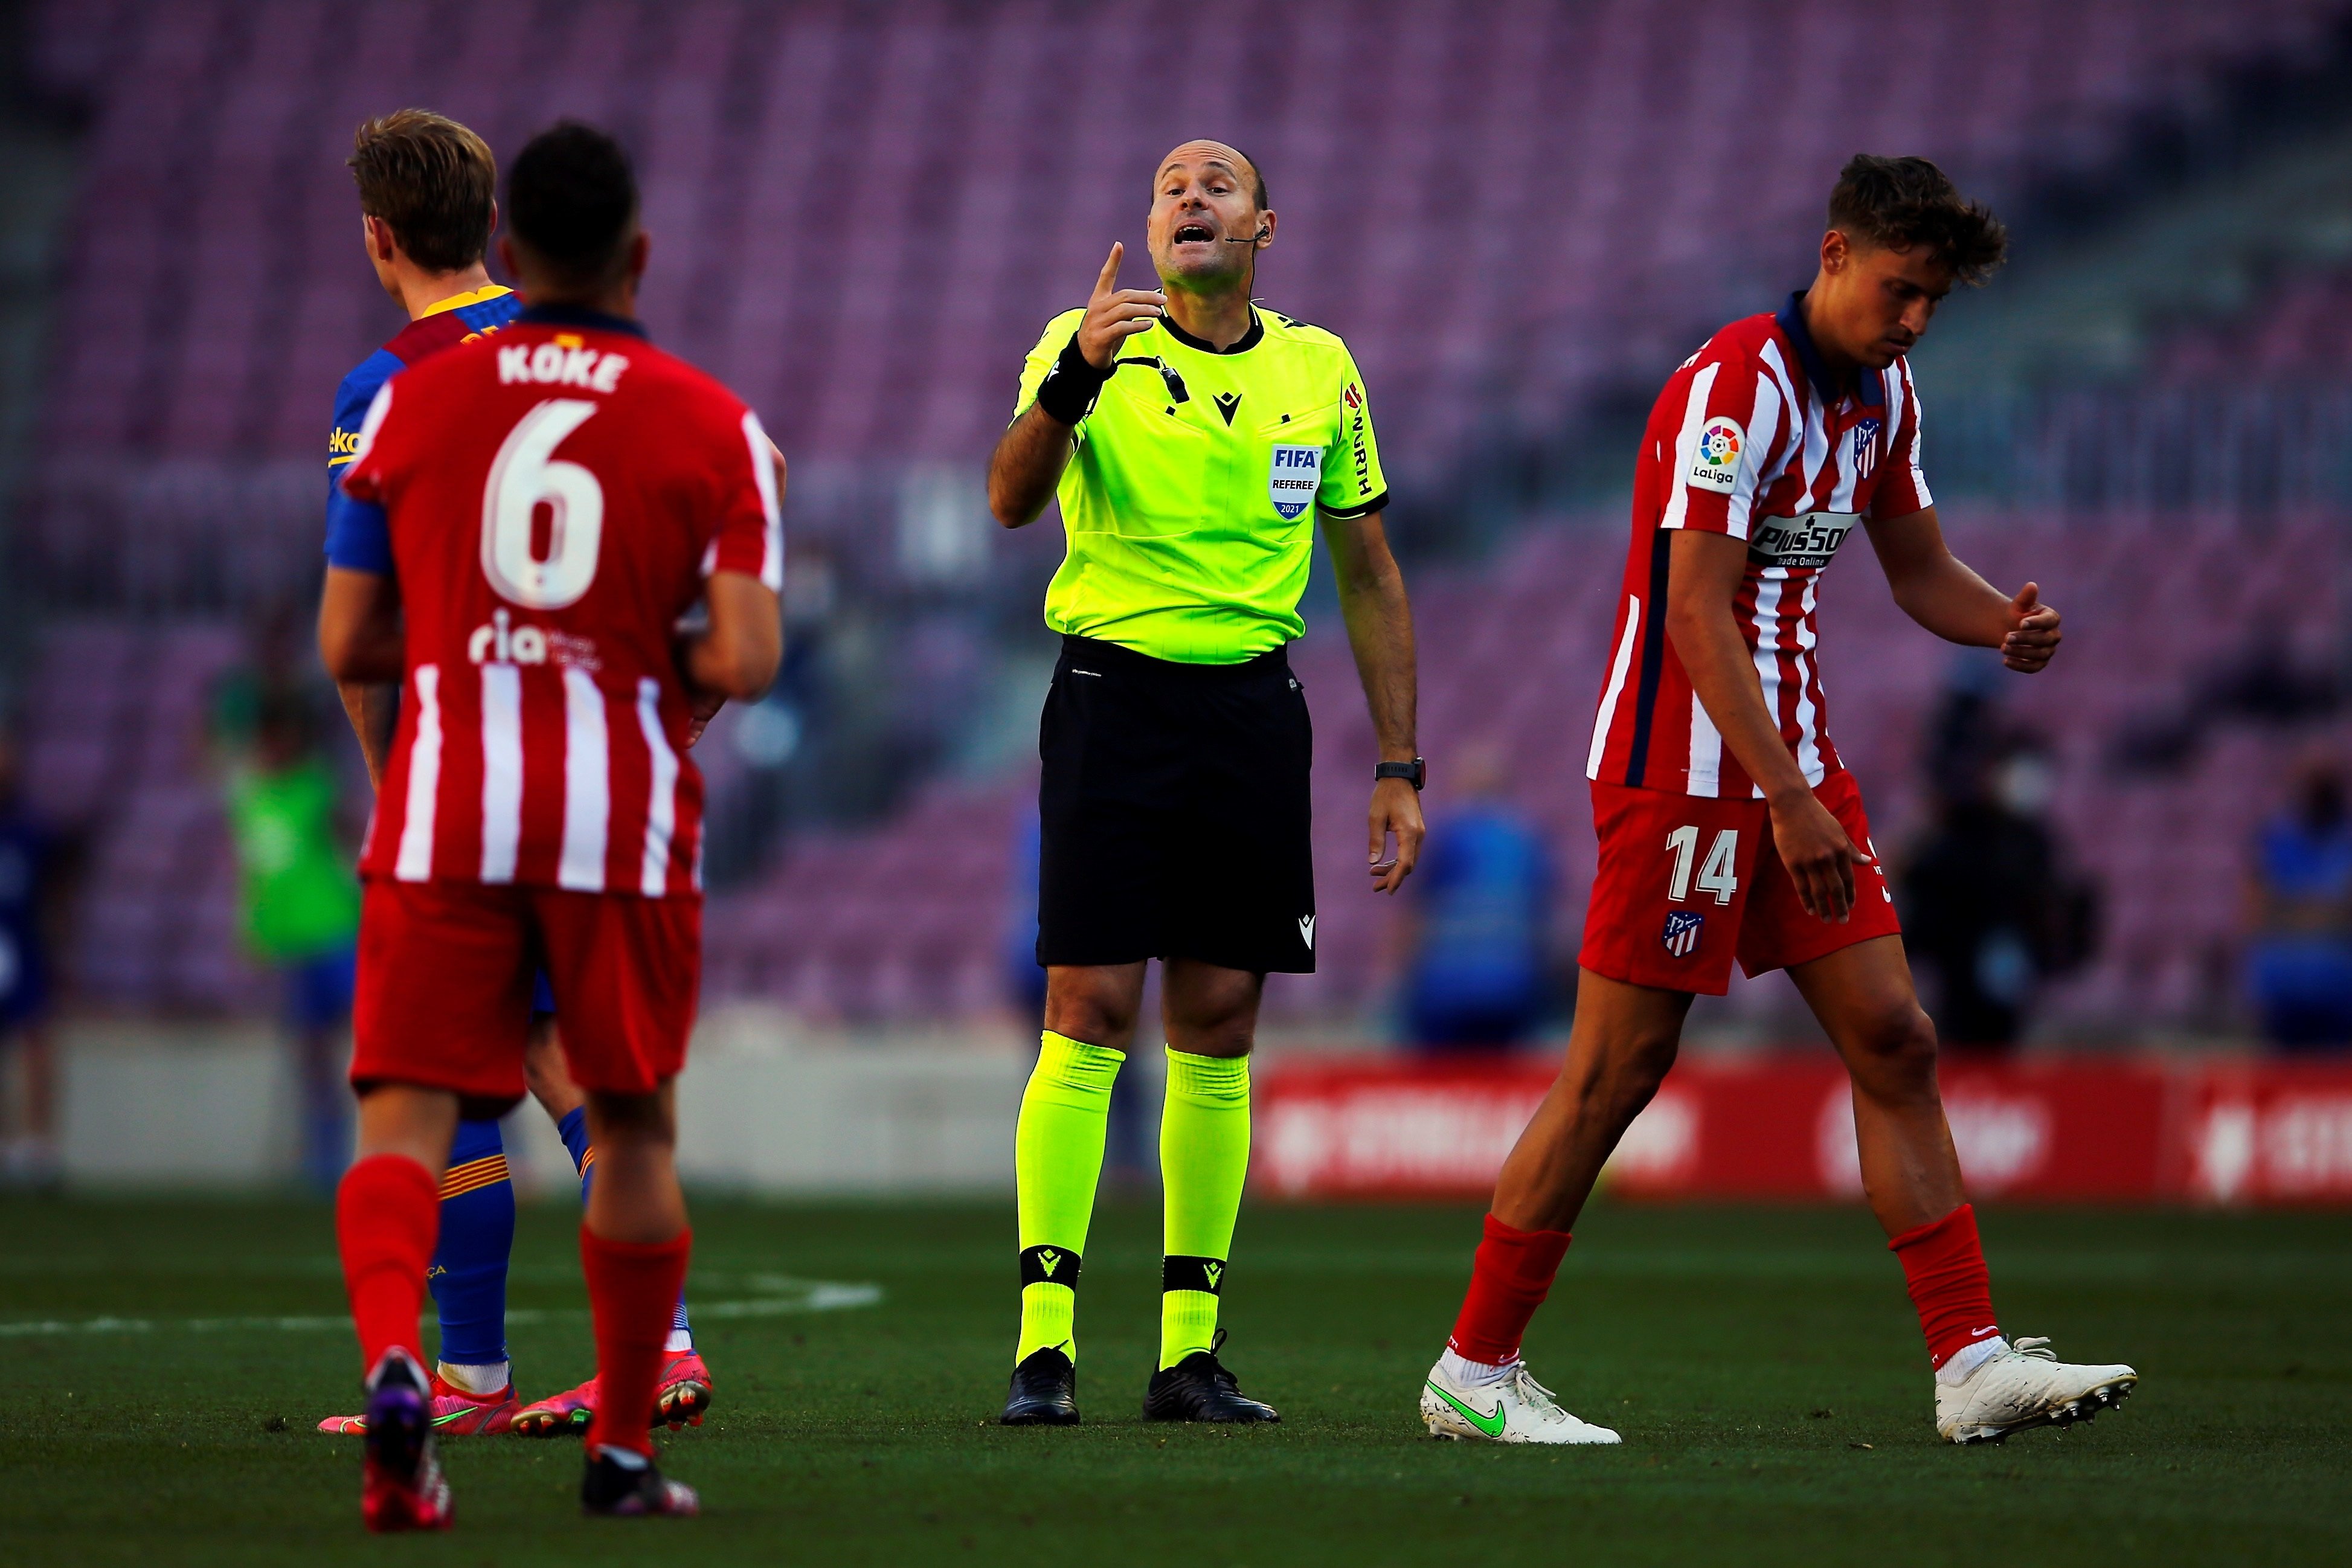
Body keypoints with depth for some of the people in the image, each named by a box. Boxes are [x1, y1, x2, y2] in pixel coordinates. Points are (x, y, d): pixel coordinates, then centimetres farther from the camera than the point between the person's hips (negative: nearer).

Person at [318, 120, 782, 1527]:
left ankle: (393, 1362, -30)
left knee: (407, 1112, -2)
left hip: (442, 812, 0)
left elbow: (348, 645, 7)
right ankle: (624, 1449, 21)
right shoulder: (714, 429, 1)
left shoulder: (413, 405, 5)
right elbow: (743, 662, -9)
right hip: (624, 821, 0)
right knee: (635, 1124, 15)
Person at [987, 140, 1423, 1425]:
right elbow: (1012, 500, -16)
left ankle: (1191, 1350, 9)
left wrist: (1399, 766, 11)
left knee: (1218, 1030, 4)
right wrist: (1074, 379, -34)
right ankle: (1045, 1344, -8)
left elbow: (1369, 575, 15)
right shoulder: (1090, 345, -1)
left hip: (1255, 707, 3)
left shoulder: (1319, 371, 9)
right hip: (1114, 700, -3)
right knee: (1090, 1016, -8)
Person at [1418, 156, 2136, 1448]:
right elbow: (1697, 612, -22)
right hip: (1684, 770, -8)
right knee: (1617, 1072, -5)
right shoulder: (1736, 385, -18)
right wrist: (1787, 800, -26)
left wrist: (2004, 623, -5)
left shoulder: (1881, 397, 9)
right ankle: (1471, 1373, 5)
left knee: (1892, 1042, 2)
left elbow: (1918, 568, 19)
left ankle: (1971, 1363, 1)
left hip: (1793, 765, 8)